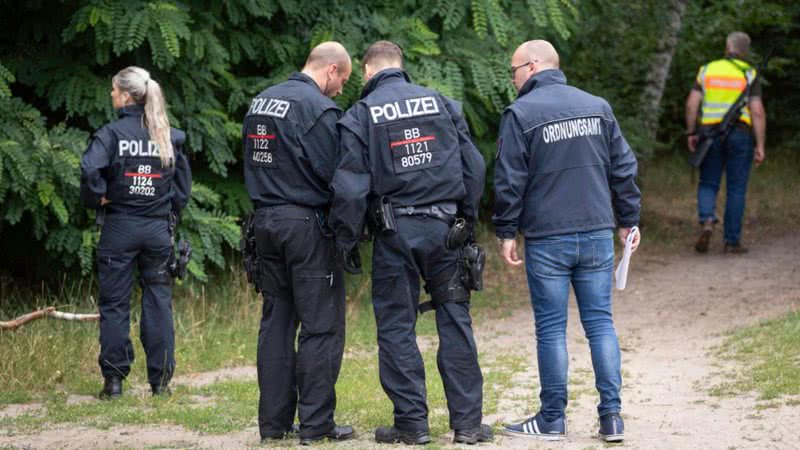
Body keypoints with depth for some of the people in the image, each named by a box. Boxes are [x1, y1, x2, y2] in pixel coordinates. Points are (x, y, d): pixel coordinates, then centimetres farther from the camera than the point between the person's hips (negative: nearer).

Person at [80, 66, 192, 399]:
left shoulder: (112, 133, -10)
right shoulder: (170, 137, 4)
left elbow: (90, 168, -24)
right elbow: (184, 182, 9)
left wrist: (96, 198, -8)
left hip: (119, 225, -3)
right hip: (158, 228, 3)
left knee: (114, 304, 4)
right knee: (158, 303, 9)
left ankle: (114, 379, 4)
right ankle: (160, 380, 9)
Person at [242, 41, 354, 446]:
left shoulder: (259, 102, 11)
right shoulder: (319, 108, -14)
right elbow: (333, 174, -15)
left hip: (265, 220, 8)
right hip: (307, 224, -8)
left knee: (276, 321, 12)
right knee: (321, 326, -2)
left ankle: (274, 421, 12)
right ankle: (316, 424, -3)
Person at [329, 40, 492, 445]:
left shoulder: (360, 116, -3)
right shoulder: (441, 103, 6)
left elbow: (350, 187, -8)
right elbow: (473, 165, 7)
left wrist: (346, 242, 1)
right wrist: (468, 218, 17)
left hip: (395, 232, -2)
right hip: (444, 226, 2)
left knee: (396, 326, 5)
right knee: (455, 321, 6)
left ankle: (411, 421, 4)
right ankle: (467, 420, 5)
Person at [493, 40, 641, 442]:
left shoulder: (520, 114, -5)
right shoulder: (597, 107, 9)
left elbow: (509, 181, -7)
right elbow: (623, 169, 11)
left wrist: (506, 233, 1)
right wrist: (628, 221, 18)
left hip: (547, 240, -4)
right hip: (597, 235, 4)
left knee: (551, 330, 2)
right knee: (600, 323, 7)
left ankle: (552, 420, 7)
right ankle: (611, 415, 2)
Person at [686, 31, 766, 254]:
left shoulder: (707, 70, 5)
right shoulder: (749, 75, -2)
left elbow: (692, 104, -2)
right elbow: (757, 112, -9)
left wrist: (691, 133, 7)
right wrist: (760, 146, -6)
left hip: (711, 134, 2)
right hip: (740, 135, -1)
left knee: (708, 184, 11)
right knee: (736, 189, 5)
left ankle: (707, 221, -16)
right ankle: (732, 241, 4)